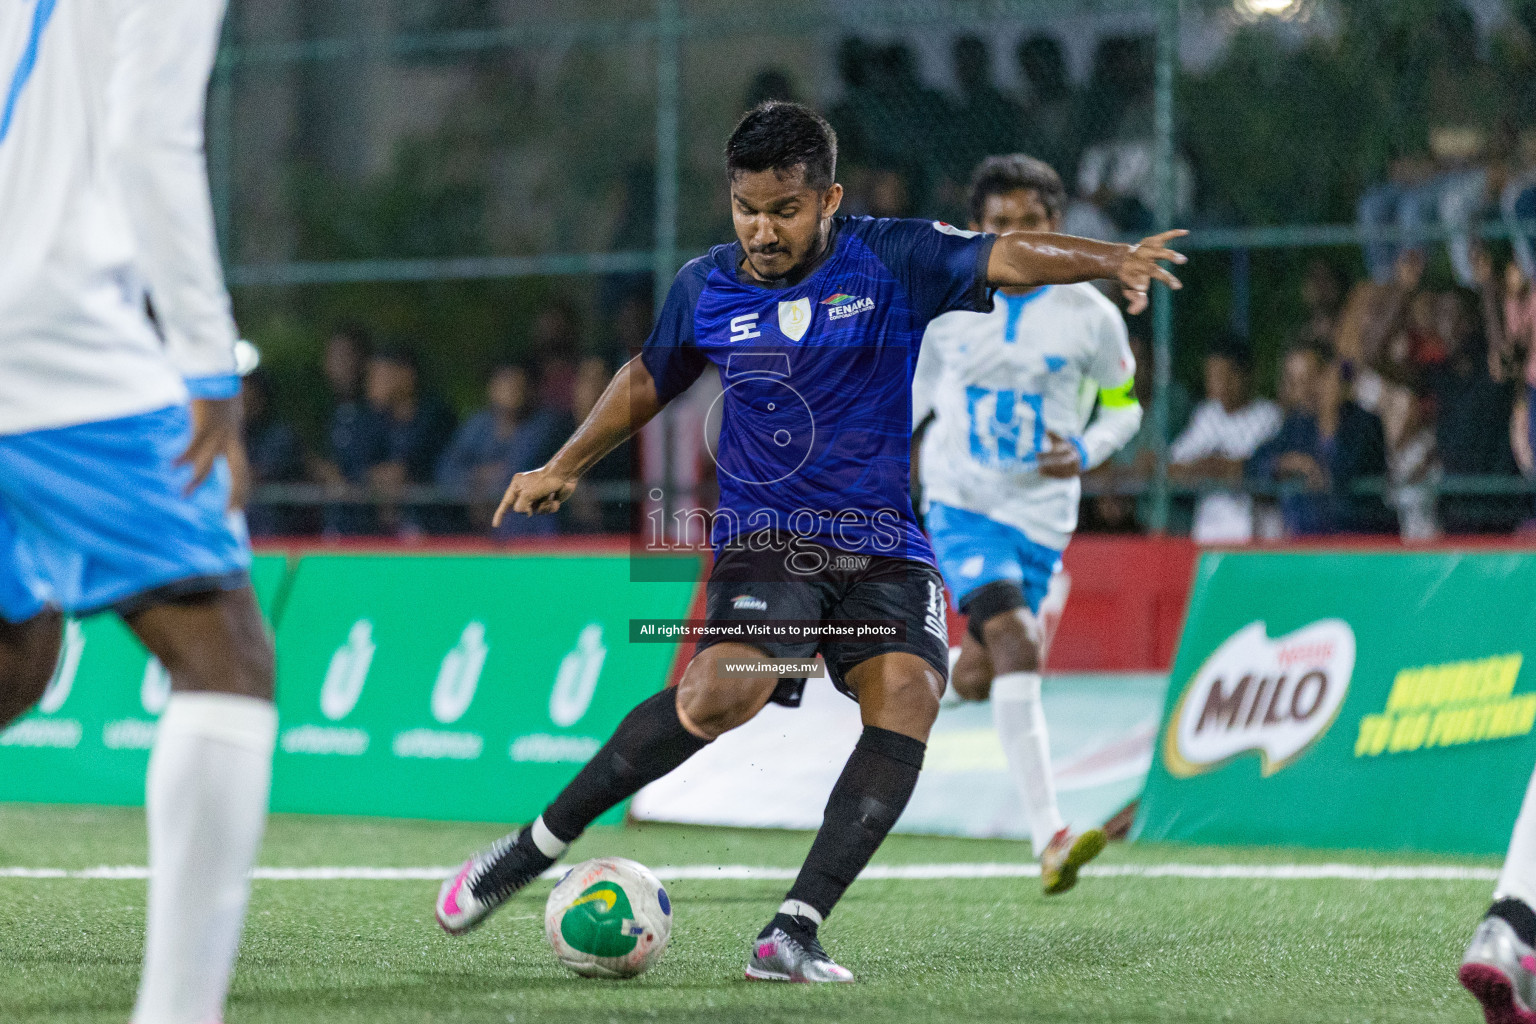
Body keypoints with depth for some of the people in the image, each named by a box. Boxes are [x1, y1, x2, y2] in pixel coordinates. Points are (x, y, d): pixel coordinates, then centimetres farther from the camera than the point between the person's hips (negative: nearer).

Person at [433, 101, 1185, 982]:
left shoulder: (891, 262, -1)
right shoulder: (707, 288, 6)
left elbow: (1009, 258, -15)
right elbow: (651, 379, 25)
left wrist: (1111, 259, -33)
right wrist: (564, 468, 29)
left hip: (885, 548, 1)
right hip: (764, 537, -1)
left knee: (907, 700, -25)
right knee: (726, 689, -28)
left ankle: (795, 930, -23)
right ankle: (536, 847, -14)